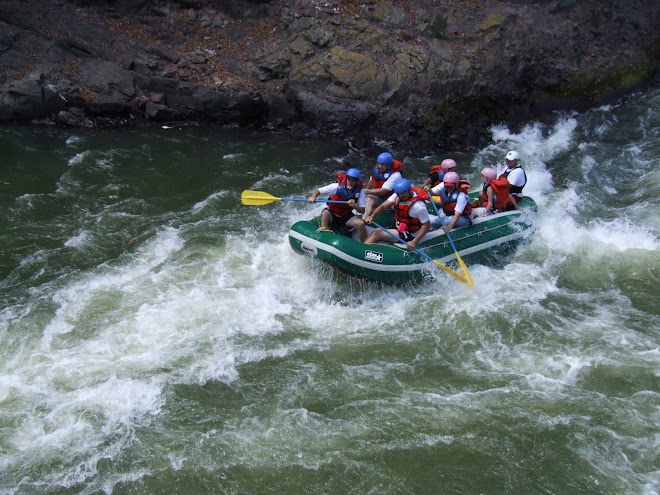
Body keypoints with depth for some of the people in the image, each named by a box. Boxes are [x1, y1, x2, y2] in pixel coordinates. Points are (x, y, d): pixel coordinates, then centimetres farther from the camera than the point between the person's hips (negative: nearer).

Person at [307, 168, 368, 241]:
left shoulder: (359, 192, -11)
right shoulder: (337, 187, -19)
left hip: (346, 216, 2)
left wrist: (354, 206, -32)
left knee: (361, 223, -21)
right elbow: (318, 191, -15)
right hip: (331, 214, -2)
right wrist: (313, 197, -37)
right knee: (325, 213, -35)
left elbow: (363, 210, -11)